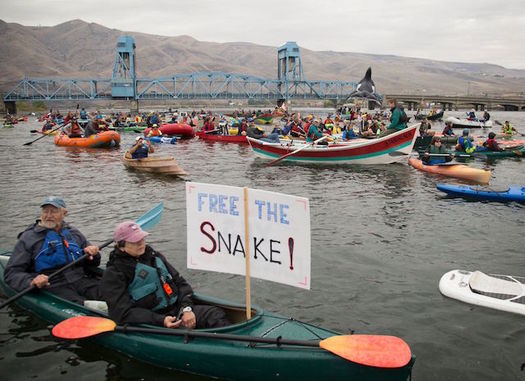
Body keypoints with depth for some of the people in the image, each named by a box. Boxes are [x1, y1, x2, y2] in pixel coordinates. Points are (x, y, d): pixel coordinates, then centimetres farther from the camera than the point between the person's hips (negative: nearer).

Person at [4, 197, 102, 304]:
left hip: (81, 280, 4)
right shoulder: (29, 238, 7)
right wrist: (30, 282, -20)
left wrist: (91, 254, 4)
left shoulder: (74, 233, 20)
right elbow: (11, 273, 2)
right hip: (52, 286, -4)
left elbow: (89, 264, 30)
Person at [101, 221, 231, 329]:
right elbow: (123, 312, -14)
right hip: (151, 324, -6)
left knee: (215, 313, -17)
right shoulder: (113, 274, -4)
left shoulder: (154, 256, 16)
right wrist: (160, 321, -23)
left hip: (177, 309, 6)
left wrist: (187, 308, -3)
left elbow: (180, 282, 17)